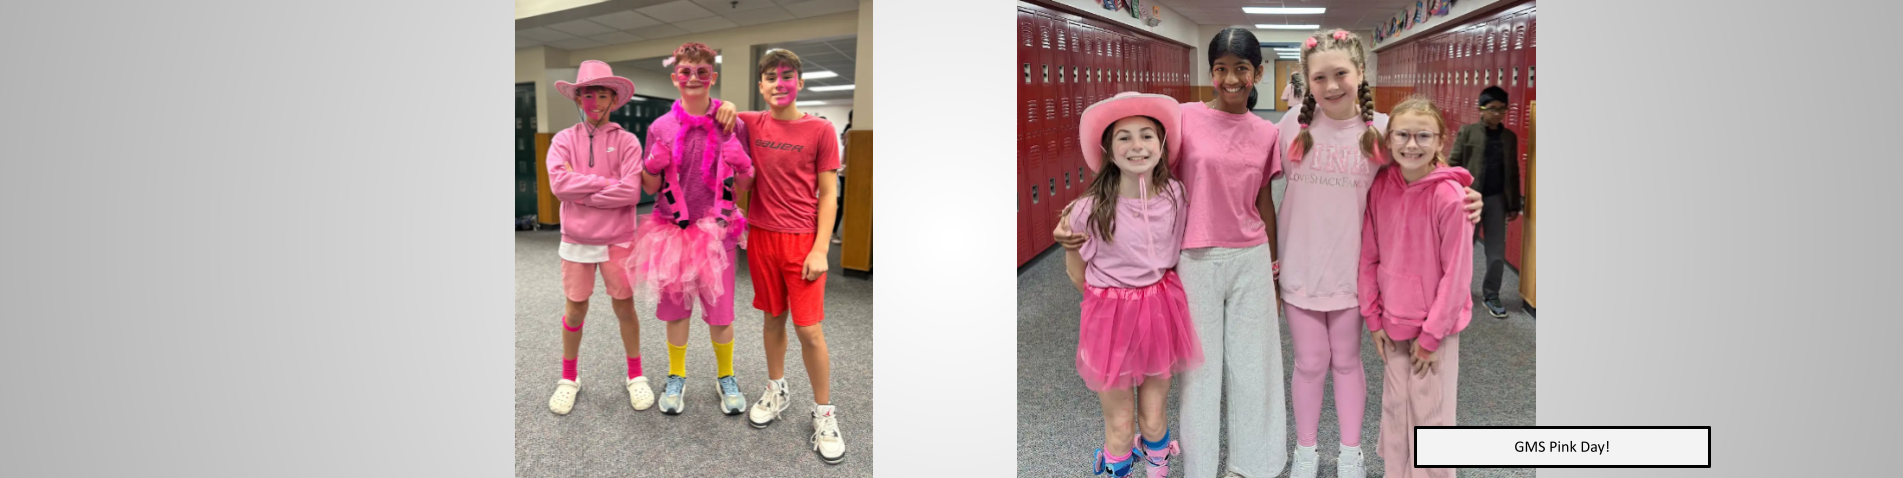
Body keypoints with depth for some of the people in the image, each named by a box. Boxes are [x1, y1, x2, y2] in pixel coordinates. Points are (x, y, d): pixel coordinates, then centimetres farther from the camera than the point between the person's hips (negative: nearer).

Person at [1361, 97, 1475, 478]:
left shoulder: (1449, 195, -17)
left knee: (1430, 413, 3)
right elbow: (1369, 257, 4)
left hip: (1436, 325, -4)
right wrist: (1374, 318, 3)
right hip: (1393, 322, 4)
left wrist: (1431, 335, -11)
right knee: (1395, 407, 12)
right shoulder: (1381, 186, -3)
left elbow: (1456, 273, -14)